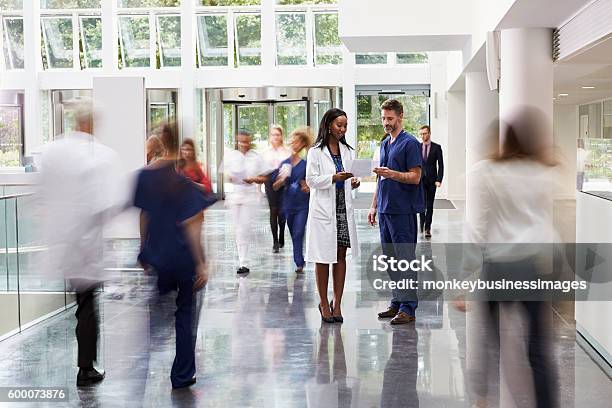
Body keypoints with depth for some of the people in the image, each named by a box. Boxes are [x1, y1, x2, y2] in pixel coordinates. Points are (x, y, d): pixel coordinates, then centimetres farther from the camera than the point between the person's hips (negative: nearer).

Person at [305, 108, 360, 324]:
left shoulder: (347, 151, 13)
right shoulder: (316, 151, -4)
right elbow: (311, 180, -8)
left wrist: (353, 182, -4)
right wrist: (334, 178, -20)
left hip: (344, 208, 5)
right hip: (324, 209, -5)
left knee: (341, 256, 4)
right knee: (324, 258, 1)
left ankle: (337, 303, 11)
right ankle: (323, 303, 12)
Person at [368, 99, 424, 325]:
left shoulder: (410, 143, -8)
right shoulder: (385, 144, 18)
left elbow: (415, 177, -14)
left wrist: (392, 174, -27)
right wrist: (374, 206, 19)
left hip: (403, 210, -8)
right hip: (386, 209, 9)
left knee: (405, 258, -7)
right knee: (391, 259, 10)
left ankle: (408, 307, -4)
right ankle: (397, 302, 18)